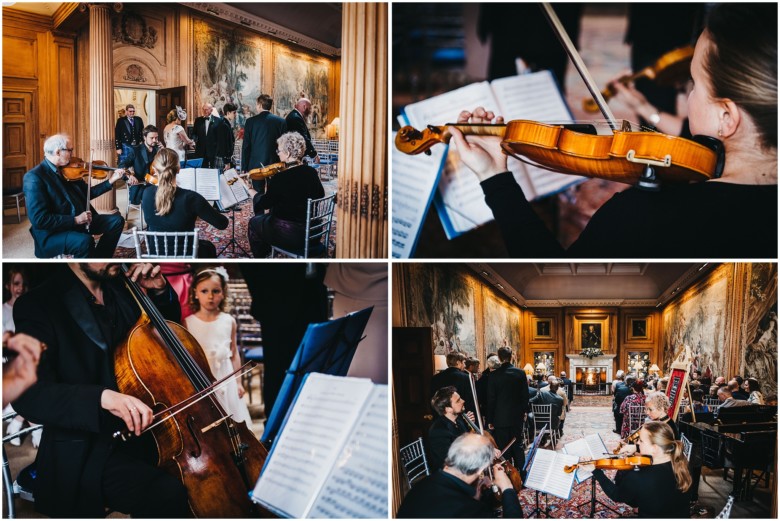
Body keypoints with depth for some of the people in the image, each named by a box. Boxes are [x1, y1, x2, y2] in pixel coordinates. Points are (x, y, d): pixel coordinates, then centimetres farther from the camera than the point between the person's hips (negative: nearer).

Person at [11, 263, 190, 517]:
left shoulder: (121, 289, 6)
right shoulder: (38, 305, -13)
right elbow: (28, 395, -25)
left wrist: (161, 292, 4)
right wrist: (103, 397, -39)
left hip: (143, 431, 7)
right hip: (86, 454, -7)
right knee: (173, 496, -28)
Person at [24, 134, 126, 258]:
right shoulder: (34, 177, -16)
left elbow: (87, 193, 21)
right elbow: (39, 220, -23)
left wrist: (110, 181, 10)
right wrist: (75, 220, -24)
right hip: (53, 233, -8)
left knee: (116, 221, 2)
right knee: (85, 240, -35)